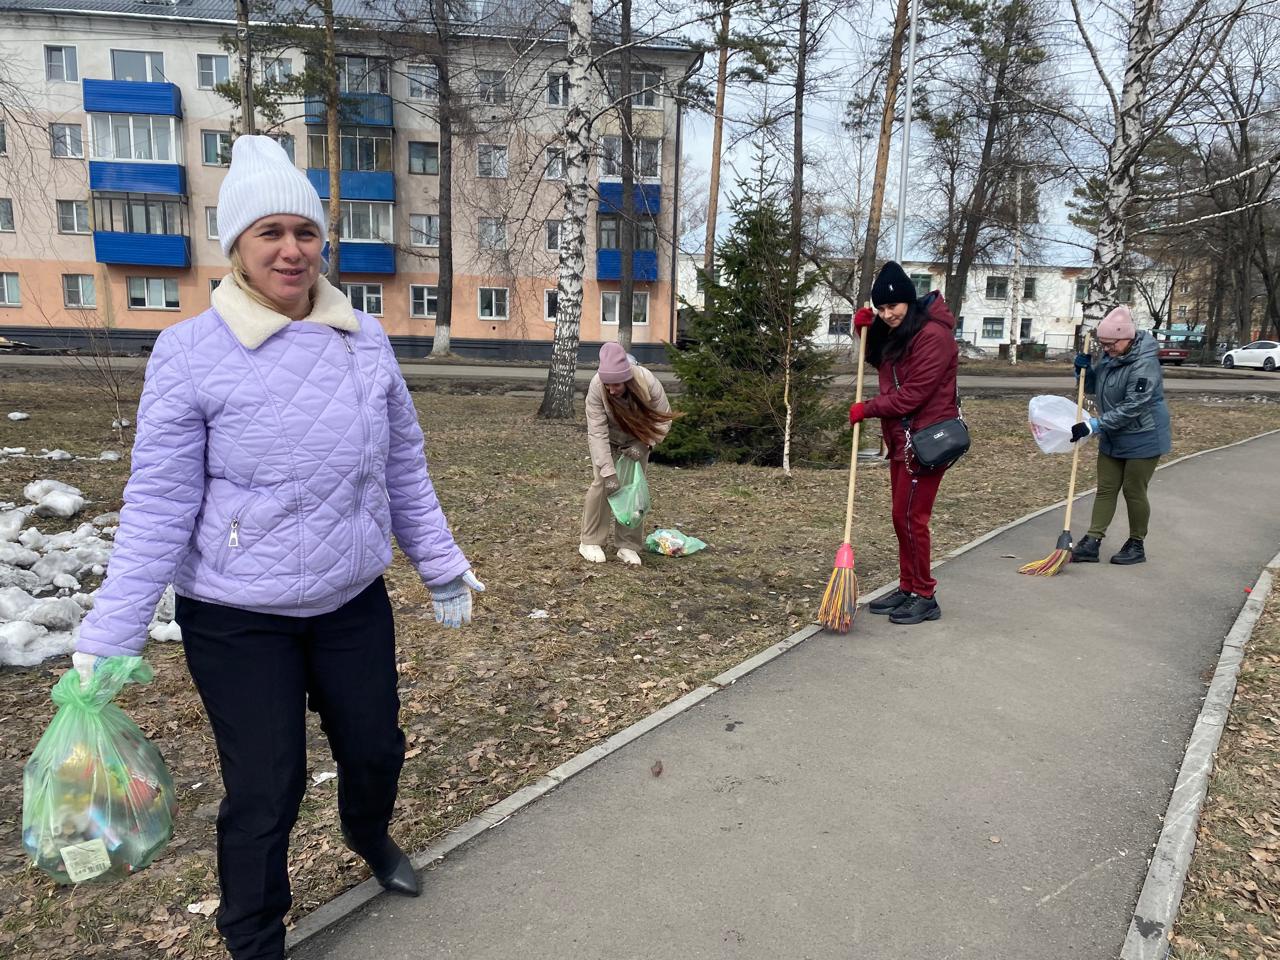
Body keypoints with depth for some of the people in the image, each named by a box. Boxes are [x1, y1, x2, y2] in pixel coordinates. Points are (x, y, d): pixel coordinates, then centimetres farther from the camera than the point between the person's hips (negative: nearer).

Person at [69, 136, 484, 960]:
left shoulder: (365, 338, -2)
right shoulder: (191, 352, -13)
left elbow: (405, 468, 5)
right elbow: (159, 508, -11)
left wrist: (442, 565, 10)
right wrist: (110, 638, -11)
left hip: (354, 603, 4)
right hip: (239, 620, -4)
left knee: (376, 749, 19)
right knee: (264, 792, 6)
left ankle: (369, 834, 55)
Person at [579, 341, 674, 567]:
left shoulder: (648, 383, -34)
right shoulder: (596, 387, -36)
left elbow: (663, 419, -18)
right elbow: (597, 433, -35)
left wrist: (644, 445, -31)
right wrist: (608, 471, -39)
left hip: (637, 440, 1)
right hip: (608, 439, -1)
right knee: (602, 483, -14)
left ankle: (628, 546, 5)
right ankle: (591, 542, -1)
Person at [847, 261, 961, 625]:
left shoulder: (933, 335, -19)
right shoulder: (895, 332, 10)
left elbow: (912, 394, -23)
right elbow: (882, 363, 27)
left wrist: (867, 409, -13)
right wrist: (866, 330, 8)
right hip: (901, 438, 10)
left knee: (911, 518, -5)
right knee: (902, 517, 13)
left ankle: (926, 597, 7)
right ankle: (907, 589, 24)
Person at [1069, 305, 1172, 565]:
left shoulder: (1145, 363, -25)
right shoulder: (1109, 356, 1)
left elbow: (1132, 407, -28)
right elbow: (1092, 387, 14)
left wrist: (1094, 425, -27)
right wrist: (1083, 368, -7)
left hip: (1143, 439, -8)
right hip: (1113, 438, 8)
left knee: (1134, 492, 2)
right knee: (1105, 489, 7)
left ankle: (1137, 545, 18)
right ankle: (1092, 542, 9)